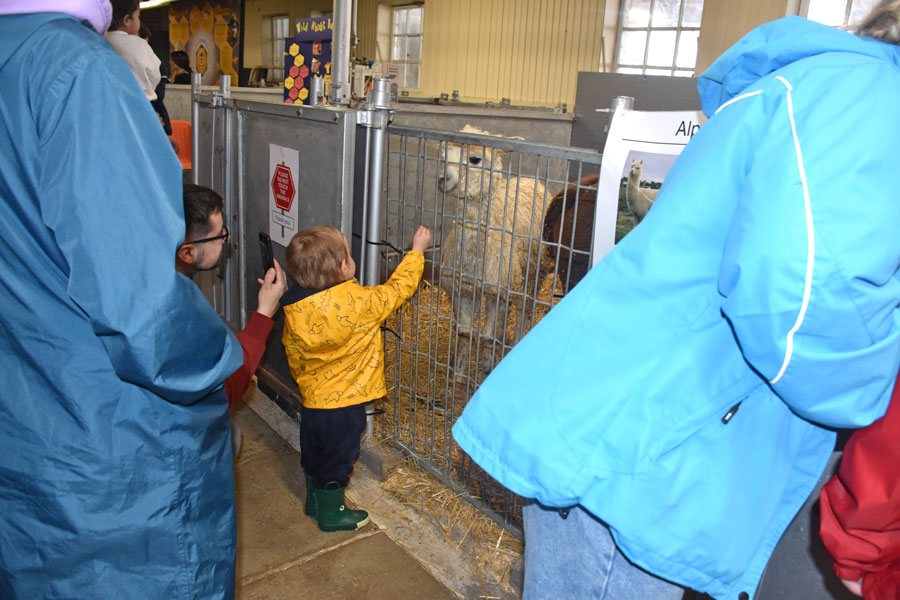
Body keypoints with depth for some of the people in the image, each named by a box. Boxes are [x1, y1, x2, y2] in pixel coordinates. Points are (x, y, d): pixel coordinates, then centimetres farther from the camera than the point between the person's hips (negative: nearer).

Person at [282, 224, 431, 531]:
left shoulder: (294, 307, -8)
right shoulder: (357, 302, -25)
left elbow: (292, 350, 6)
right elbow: (396, 290, -10)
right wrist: (417, 251, 2)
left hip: (311, 399, 6)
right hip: (343, 403, -6)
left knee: (314, 453, 24)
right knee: (337, 457, 13)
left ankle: (315, 500, 45)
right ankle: (331, 513, 31)